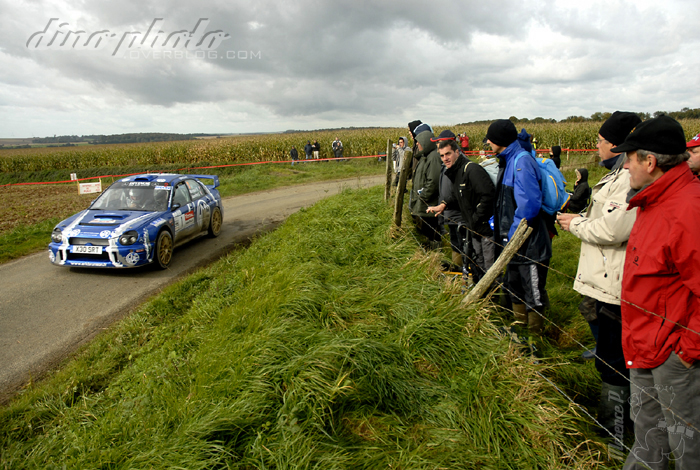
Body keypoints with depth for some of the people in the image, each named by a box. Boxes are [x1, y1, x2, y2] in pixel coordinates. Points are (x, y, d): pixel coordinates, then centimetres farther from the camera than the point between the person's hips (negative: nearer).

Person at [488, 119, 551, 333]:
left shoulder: (522, 161, -19)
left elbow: (529, 203, -28)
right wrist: (498, 223, 11)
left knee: (533, 294, 6)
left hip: (529, 243, -10)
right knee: (514, 288, 22)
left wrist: (513, 233, -21)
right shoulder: (508, 161, 11)